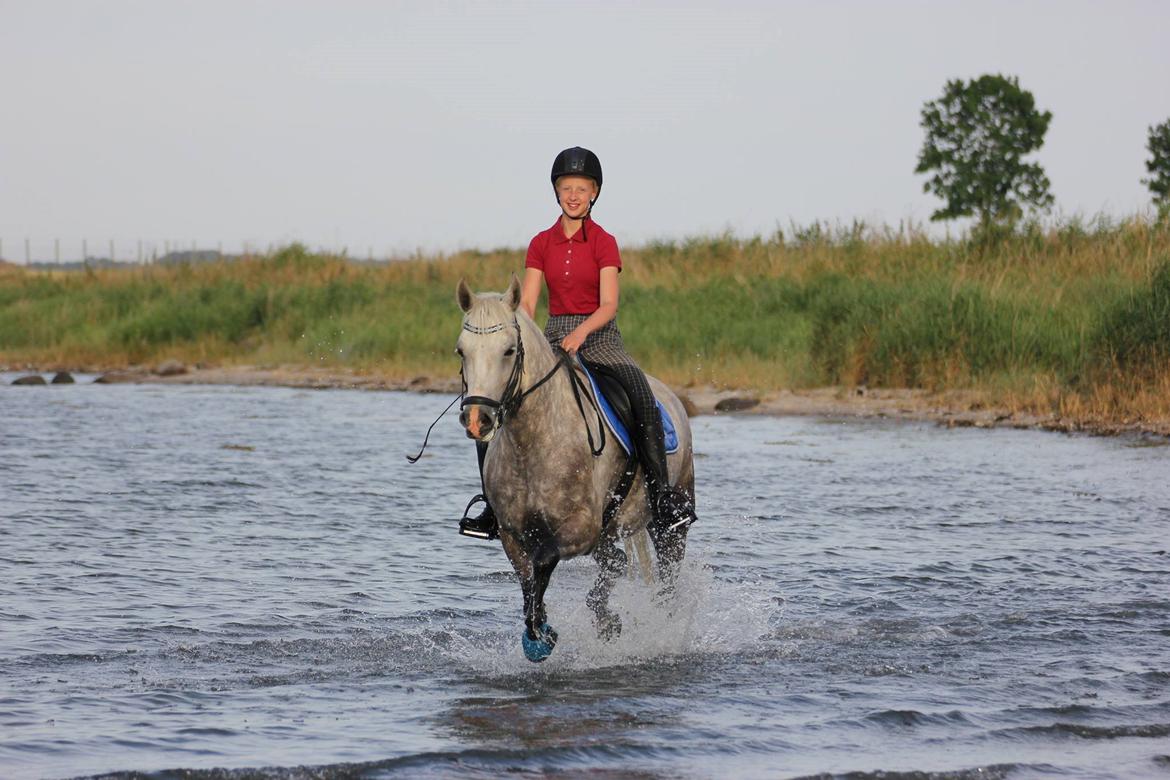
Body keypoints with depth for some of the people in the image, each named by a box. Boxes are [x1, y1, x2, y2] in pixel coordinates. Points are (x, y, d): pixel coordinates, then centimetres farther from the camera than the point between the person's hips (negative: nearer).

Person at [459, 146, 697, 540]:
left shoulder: (604, 243, -2)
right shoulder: (542, 244, 8)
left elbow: (608, 305, -12)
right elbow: (526, 303, 1)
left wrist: (581, 333, -31)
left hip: (599, 337, -3)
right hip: (553, 337, 3)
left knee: (642, 399, -32)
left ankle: (661, 493, -27)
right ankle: (495, 506, -5)